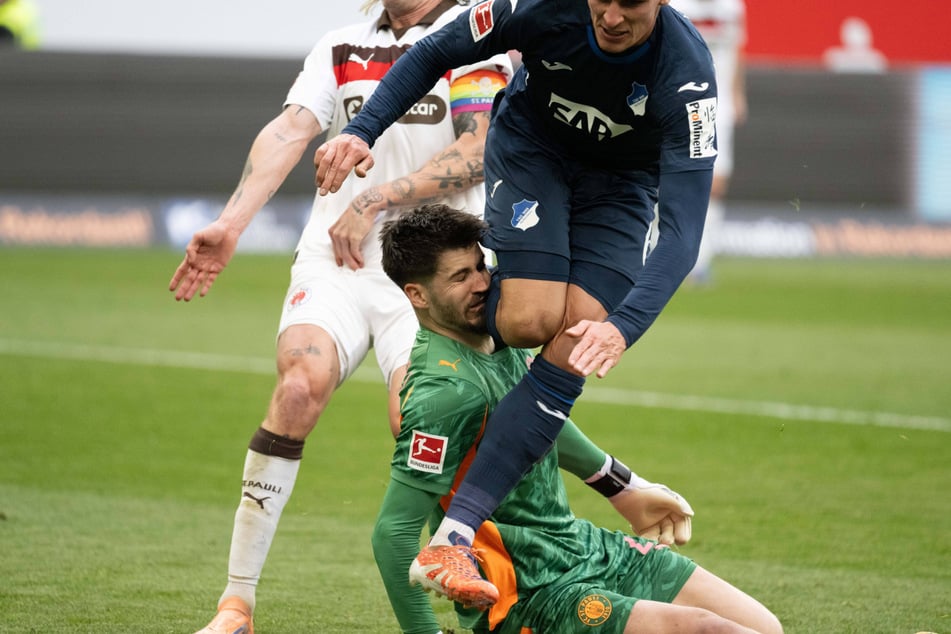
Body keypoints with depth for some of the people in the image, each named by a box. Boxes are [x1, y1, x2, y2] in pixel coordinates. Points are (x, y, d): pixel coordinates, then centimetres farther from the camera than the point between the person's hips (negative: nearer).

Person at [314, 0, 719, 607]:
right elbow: (436, 53, -10)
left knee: (576, 343, -19)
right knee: (531, 319, -24)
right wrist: (362, 130, -22)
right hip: (531, 144, 0)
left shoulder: (687, 73, -35)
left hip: (621, 180, 0)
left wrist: (624, 325, -53)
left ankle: (452, 535, -23)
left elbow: (683, 226, -39)